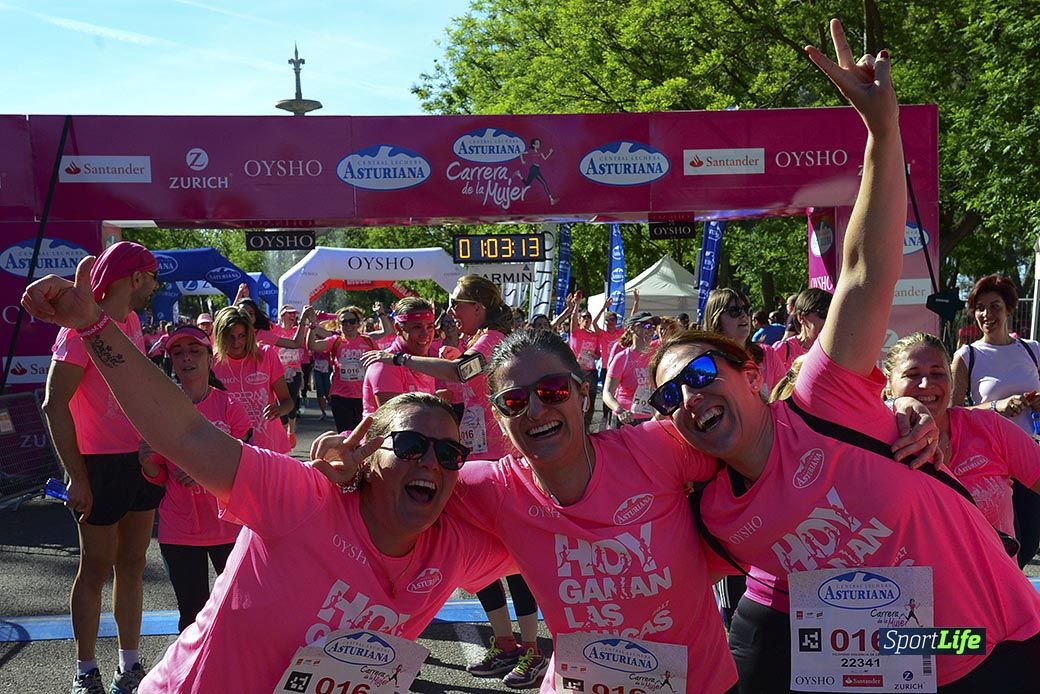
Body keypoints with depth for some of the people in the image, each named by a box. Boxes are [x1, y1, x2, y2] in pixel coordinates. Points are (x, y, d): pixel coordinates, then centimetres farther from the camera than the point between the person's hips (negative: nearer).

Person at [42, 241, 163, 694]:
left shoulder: (132, 322, 10)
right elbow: (55, 405, -17)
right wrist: (77, 478, -18)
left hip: (142, 460, 7)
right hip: (103, 466, -7)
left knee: (132, 566, 13)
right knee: (96, 569, 4)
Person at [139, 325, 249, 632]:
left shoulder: (229, 406, -7)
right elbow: (159, 477, 4)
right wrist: (148, 463, -18)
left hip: (228, 527, 0)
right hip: (179, 531, 1)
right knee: (192, 613, 9)